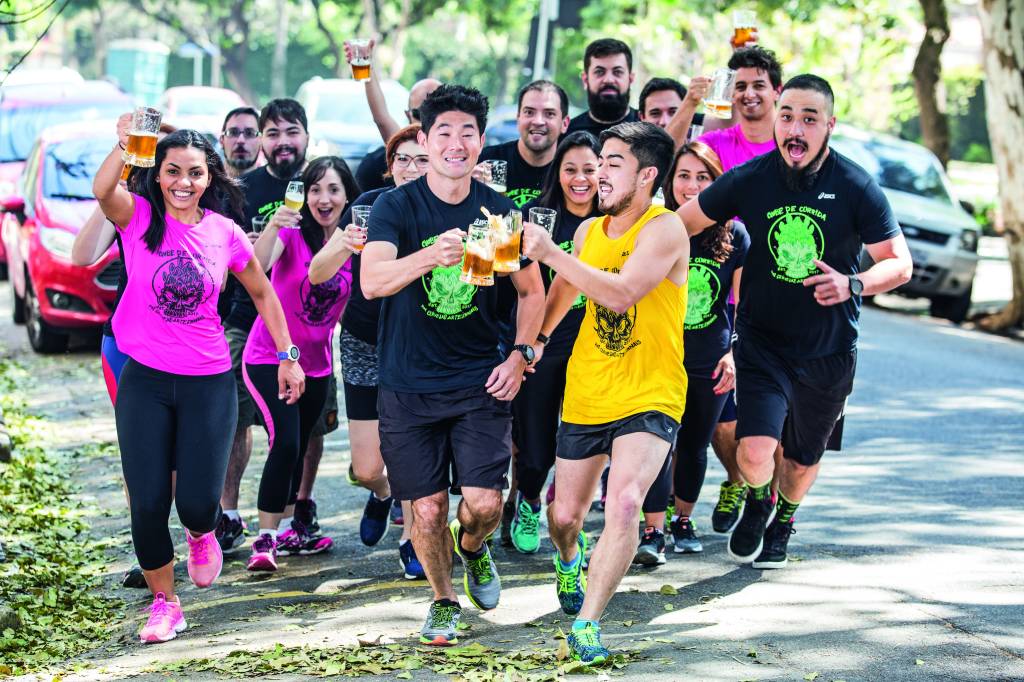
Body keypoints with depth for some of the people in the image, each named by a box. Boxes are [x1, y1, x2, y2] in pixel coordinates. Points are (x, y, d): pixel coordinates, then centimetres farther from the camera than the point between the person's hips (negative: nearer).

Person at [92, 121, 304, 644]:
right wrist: (124, 146, -43)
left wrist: (288, 355, 11)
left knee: (197, 503, -6)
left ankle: (201, 534, 34)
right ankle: (164, 604, 22)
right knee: (148, 504, -2)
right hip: (144, 381, -1)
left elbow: (262, 293, 14)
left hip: (208, 383, 1)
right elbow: (103, 190, -27)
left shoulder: (224, 233, 0)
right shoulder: (139, 216, -4)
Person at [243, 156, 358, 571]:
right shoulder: (292, 232, -15)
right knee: (285, 443, -19)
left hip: (316, 363, 5)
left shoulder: (355, 241, -2)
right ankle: (264, 539, -12)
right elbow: (258, 266, -33)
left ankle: (284, 528, 30)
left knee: (298, 450, 13)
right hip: (269, 357, -5)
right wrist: (272, 227, -51)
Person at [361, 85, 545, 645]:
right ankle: (443, 601, 28)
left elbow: (531, 290, 14)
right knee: (428, 507, 2)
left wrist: (520, 355, 0)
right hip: (409, 384, -1)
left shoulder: (498, 211, 0)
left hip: (479, 383, 1)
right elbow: (372, 281, -25)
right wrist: (430, 256, -43)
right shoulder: (397, 207, -8)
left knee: (484, 503, -8)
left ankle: (471, 546, 29)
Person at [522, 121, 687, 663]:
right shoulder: (590, 231, 6)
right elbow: (558, 300, 23)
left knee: (623, 503, -26)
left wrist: (552, 254, -28)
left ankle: (585, 624, -13)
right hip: (586, 394, 6)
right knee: (565, 515, 15)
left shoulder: (664, 229, -14)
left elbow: (620, 294, -29)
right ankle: (569, 559, 52)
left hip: (649, 398, -6)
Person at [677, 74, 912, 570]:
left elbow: (900, 264, -10)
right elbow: (679, 225, 4)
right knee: (755, 456, -17)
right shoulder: (750, 180, -9)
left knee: (804, 459, 17)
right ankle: (758, 502, 21)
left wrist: (853, 284, -28)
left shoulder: (856, 188, -12)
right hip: (761, 340, -1)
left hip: (829, 352, 1)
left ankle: (782, 522, 52)